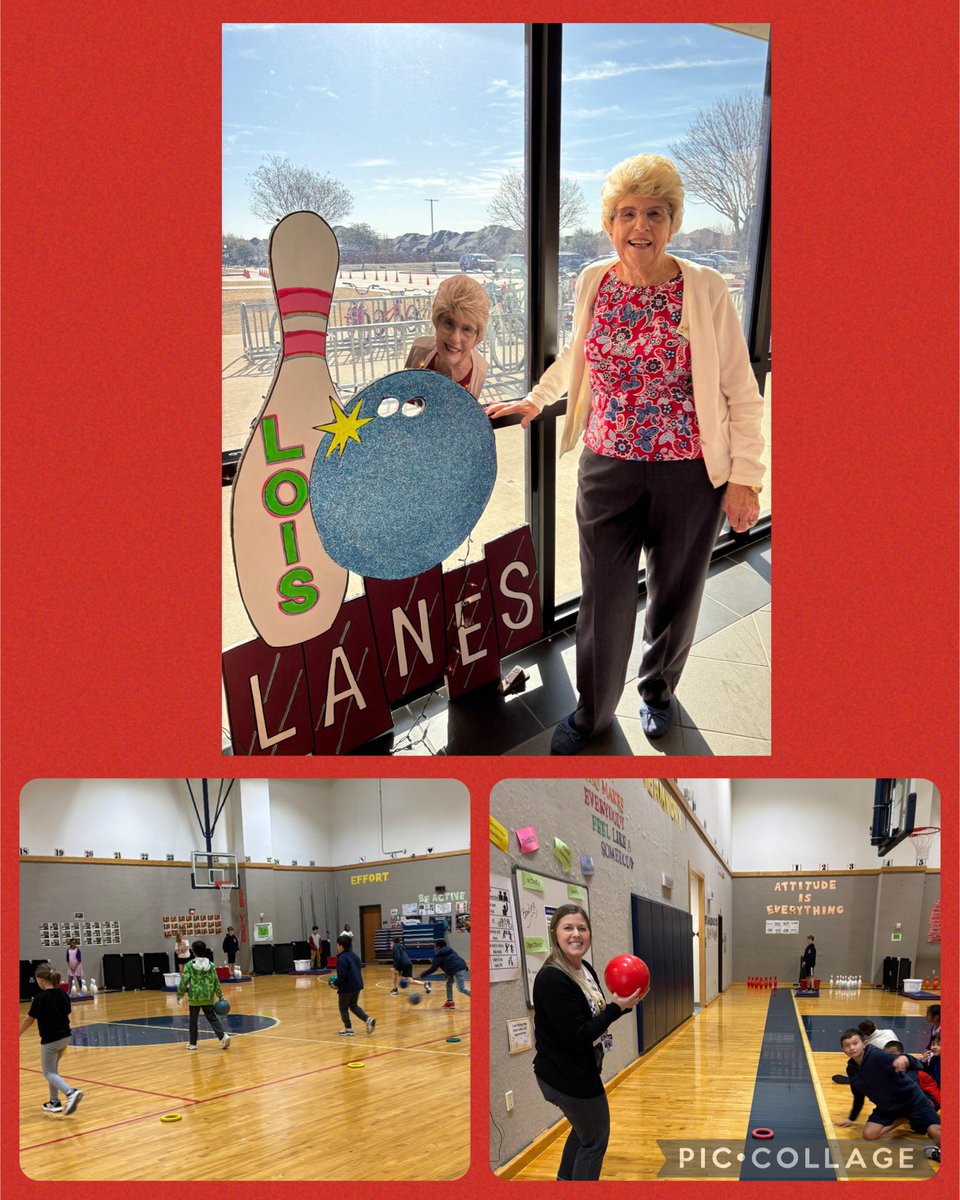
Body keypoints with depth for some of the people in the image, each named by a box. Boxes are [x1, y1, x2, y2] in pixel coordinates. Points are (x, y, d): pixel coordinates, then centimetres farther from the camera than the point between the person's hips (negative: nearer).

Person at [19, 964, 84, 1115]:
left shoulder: (40, 998, -17)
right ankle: (55, 1102, 24)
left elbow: (29, 1020, -9)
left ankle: (71, 1093, -18)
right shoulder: (63, 994, 2)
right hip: (65, 1037, 7)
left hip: (50, 1040, -7)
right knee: (53, 1069, 22)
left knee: (48, 1072, 5)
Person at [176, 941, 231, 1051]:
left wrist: (179, 995, 3)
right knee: (212, 1018, 7)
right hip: (208, 997, 3)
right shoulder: (211, 964, 2)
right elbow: (216, 981, 3)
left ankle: (193, 1043, 18)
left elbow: (184, 981, -10)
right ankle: (223, 1036, -12)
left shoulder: (189, 965, -7)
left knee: (193, 1021, 11)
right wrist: (220, 996, 10)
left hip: (194, 997, -2)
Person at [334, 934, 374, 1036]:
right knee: (353, 1005, 20)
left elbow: (342, 975, -24)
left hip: (347, 987, -8)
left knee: (343, 1008, 9)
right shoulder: (353, 955, 9)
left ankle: (348, 1029, 13)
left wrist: (336, 984, -8)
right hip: (357, 985, 8)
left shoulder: (342, 958, -19)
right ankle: (368, 1019, 4)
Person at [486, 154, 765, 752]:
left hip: (689, 474, -2)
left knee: (676, 594, 14)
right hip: (607, 469, 2)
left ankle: (658, 690, 40)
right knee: (604, 597, 6)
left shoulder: (706, 288, -10)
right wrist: (535, 399, 26)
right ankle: (594, 709, 27)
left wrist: (744, 477, -9)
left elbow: (741, 393, -7)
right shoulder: (594, 281, 0)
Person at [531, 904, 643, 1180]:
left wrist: (624, 1004, -7)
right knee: (595, 1139, 7)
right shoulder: (551, 979, -27)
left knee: (584, 1129, 29)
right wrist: (616, 1008, -22)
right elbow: (577, 1037, -28)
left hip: (580, 1071, 10)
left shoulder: (586, 970, 1)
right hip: (567, 1076, -10)